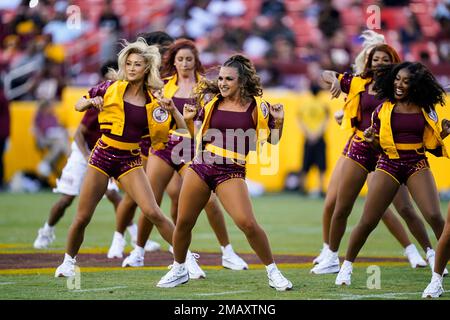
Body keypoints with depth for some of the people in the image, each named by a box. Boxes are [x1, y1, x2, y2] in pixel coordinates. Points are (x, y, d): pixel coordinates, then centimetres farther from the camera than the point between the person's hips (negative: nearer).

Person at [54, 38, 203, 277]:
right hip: (103, 156, 0)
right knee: (82, 217, 3)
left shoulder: (152, 101, -1)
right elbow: (78, 106, 9)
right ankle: (68, 261, 26)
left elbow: (183, 130, 1)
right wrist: (91, 101, -12)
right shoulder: (111, 88, -3)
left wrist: (173, 110, -16)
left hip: (130, 161, 0)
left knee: (153, 213, -15)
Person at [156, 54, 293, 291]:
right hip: (201, 166, 4)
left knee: (247, 223, -19)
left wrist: (278, 121, -13)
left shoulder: (256, 106, -3)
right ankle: (178, 270, 28)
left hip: (231, 172, -4)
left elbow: (272, 139, 5)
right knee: (183, 222, 6)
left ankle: (273, 272, -2)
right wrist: (189, 119, 0)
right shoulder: (212, 103, 7)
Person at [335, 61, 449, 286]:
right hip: (389, 164, 0)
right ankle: (347, 266, 18)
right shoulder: (383, 109, 2)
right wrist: (371, 140, -12)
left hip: (417, 165, 0)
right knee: (367, 221, 0)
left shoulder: (426, 110, 3)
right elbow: (378, 145, 9)